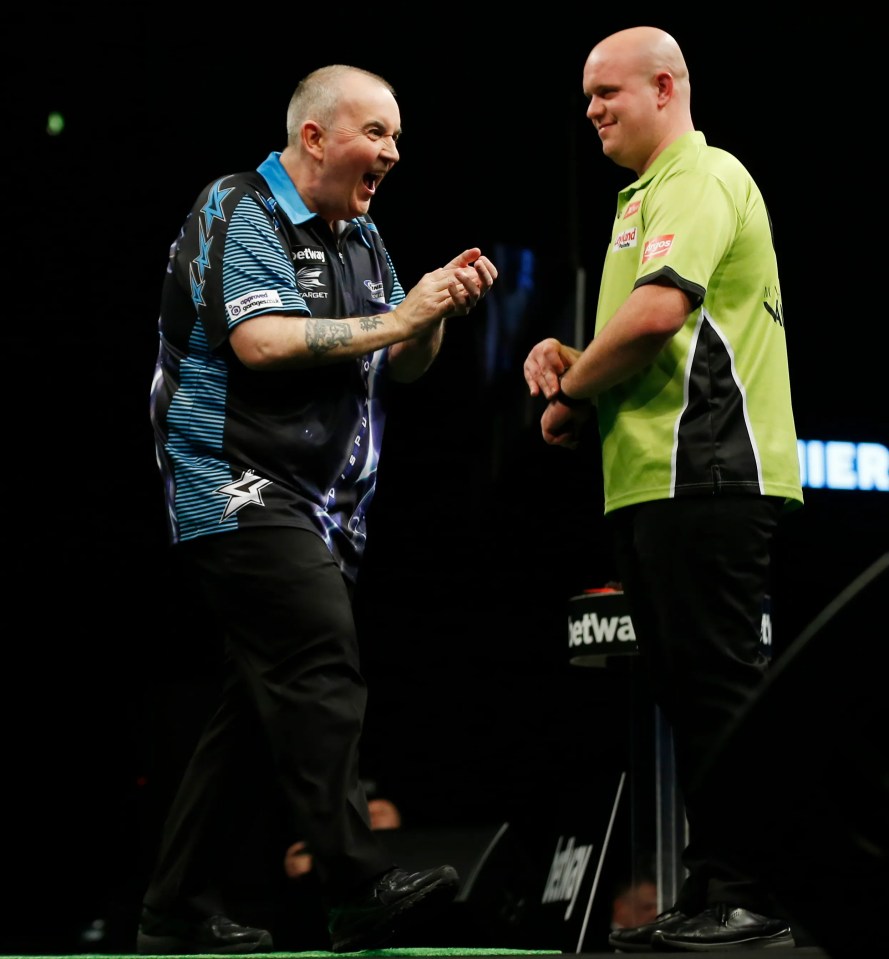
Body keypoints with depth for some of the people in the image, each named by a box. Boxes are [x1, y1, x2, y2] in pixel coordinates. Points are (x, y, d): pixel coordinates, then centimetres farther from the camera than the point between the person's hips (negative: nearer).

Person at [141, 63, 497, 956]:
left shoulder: (360, 239, 18)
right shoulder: (238, 212, -7)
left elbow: (399, 368, 18)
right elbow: (262, 343, -21)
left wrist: (440, 310, -3)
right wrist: (395, 319, -15)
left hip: (327, 505, 9)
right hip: (240, 489, -9)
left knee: (265, 704, 8)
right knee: (321, 669, -22)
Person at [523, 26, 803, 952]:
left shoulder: (701, 180, -8)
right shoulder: (647, 195, 25)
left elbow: (657, 310, -23)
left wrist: (570, 395, -9)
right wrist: (568, 360, 9)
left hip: (705, 473, -11)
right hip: (652, 483, 11)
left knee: (718, 678, -10)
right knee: (685, 689, 10)